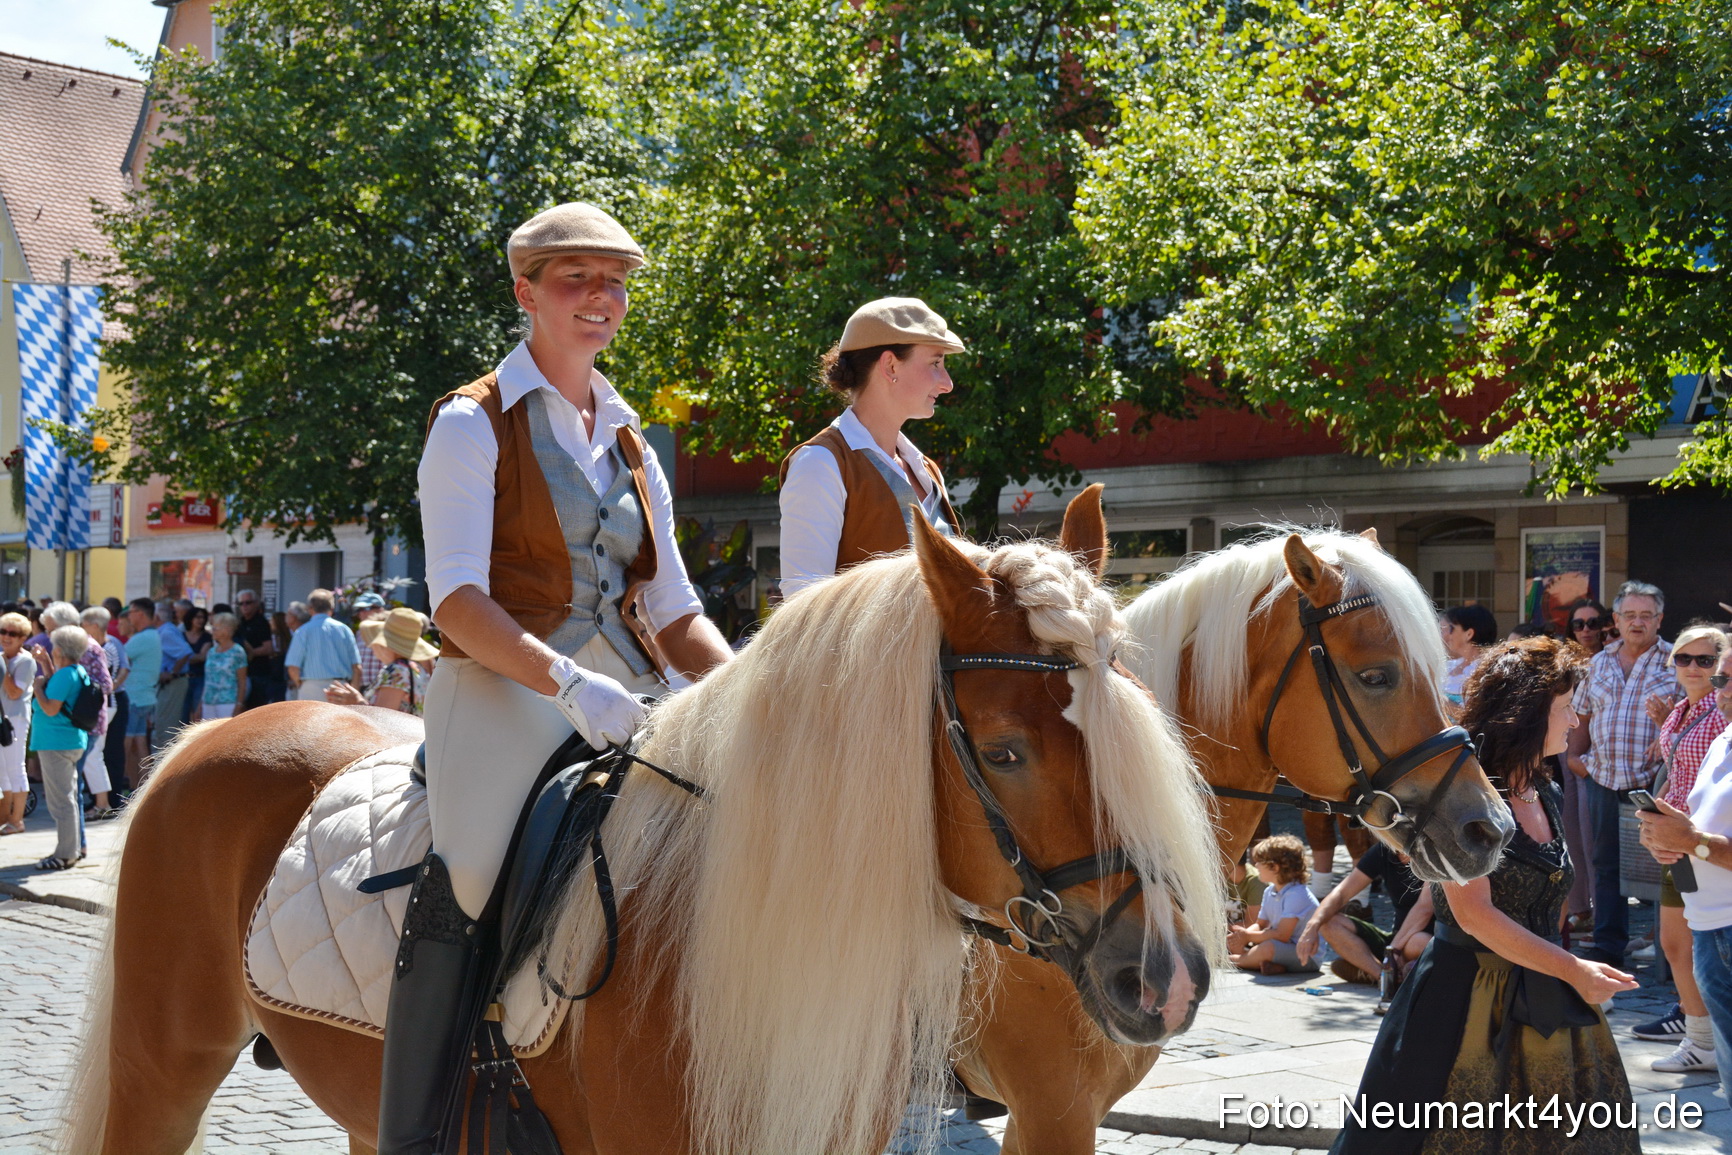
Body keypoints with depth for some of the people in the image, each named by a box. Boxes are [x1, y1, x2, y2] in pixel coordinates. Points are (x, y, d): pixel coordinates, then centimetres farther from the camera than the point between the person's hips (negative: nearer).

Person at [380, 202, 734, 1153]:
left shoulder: (628, 443, 20)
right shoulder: (474, 423, 2)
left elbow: (676, 613, 18)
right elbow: (458, 602, -11)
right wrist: (567, 681, -26)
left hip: (624, 706, 6)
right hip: (505, 694, -6)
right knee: (467, 884, -26)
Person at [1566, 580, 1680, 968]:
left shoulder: (1674, 662, -1)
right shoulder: (1599, 663, 14)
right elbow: (1583, 714, 22)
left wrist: (1665, 716, -26)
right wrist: (1574, 755, 12)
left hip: (1652, 784, -5)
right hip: (1602, 778, 5)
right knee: (1605, 864, 9)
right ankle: (1607, 947, 16)